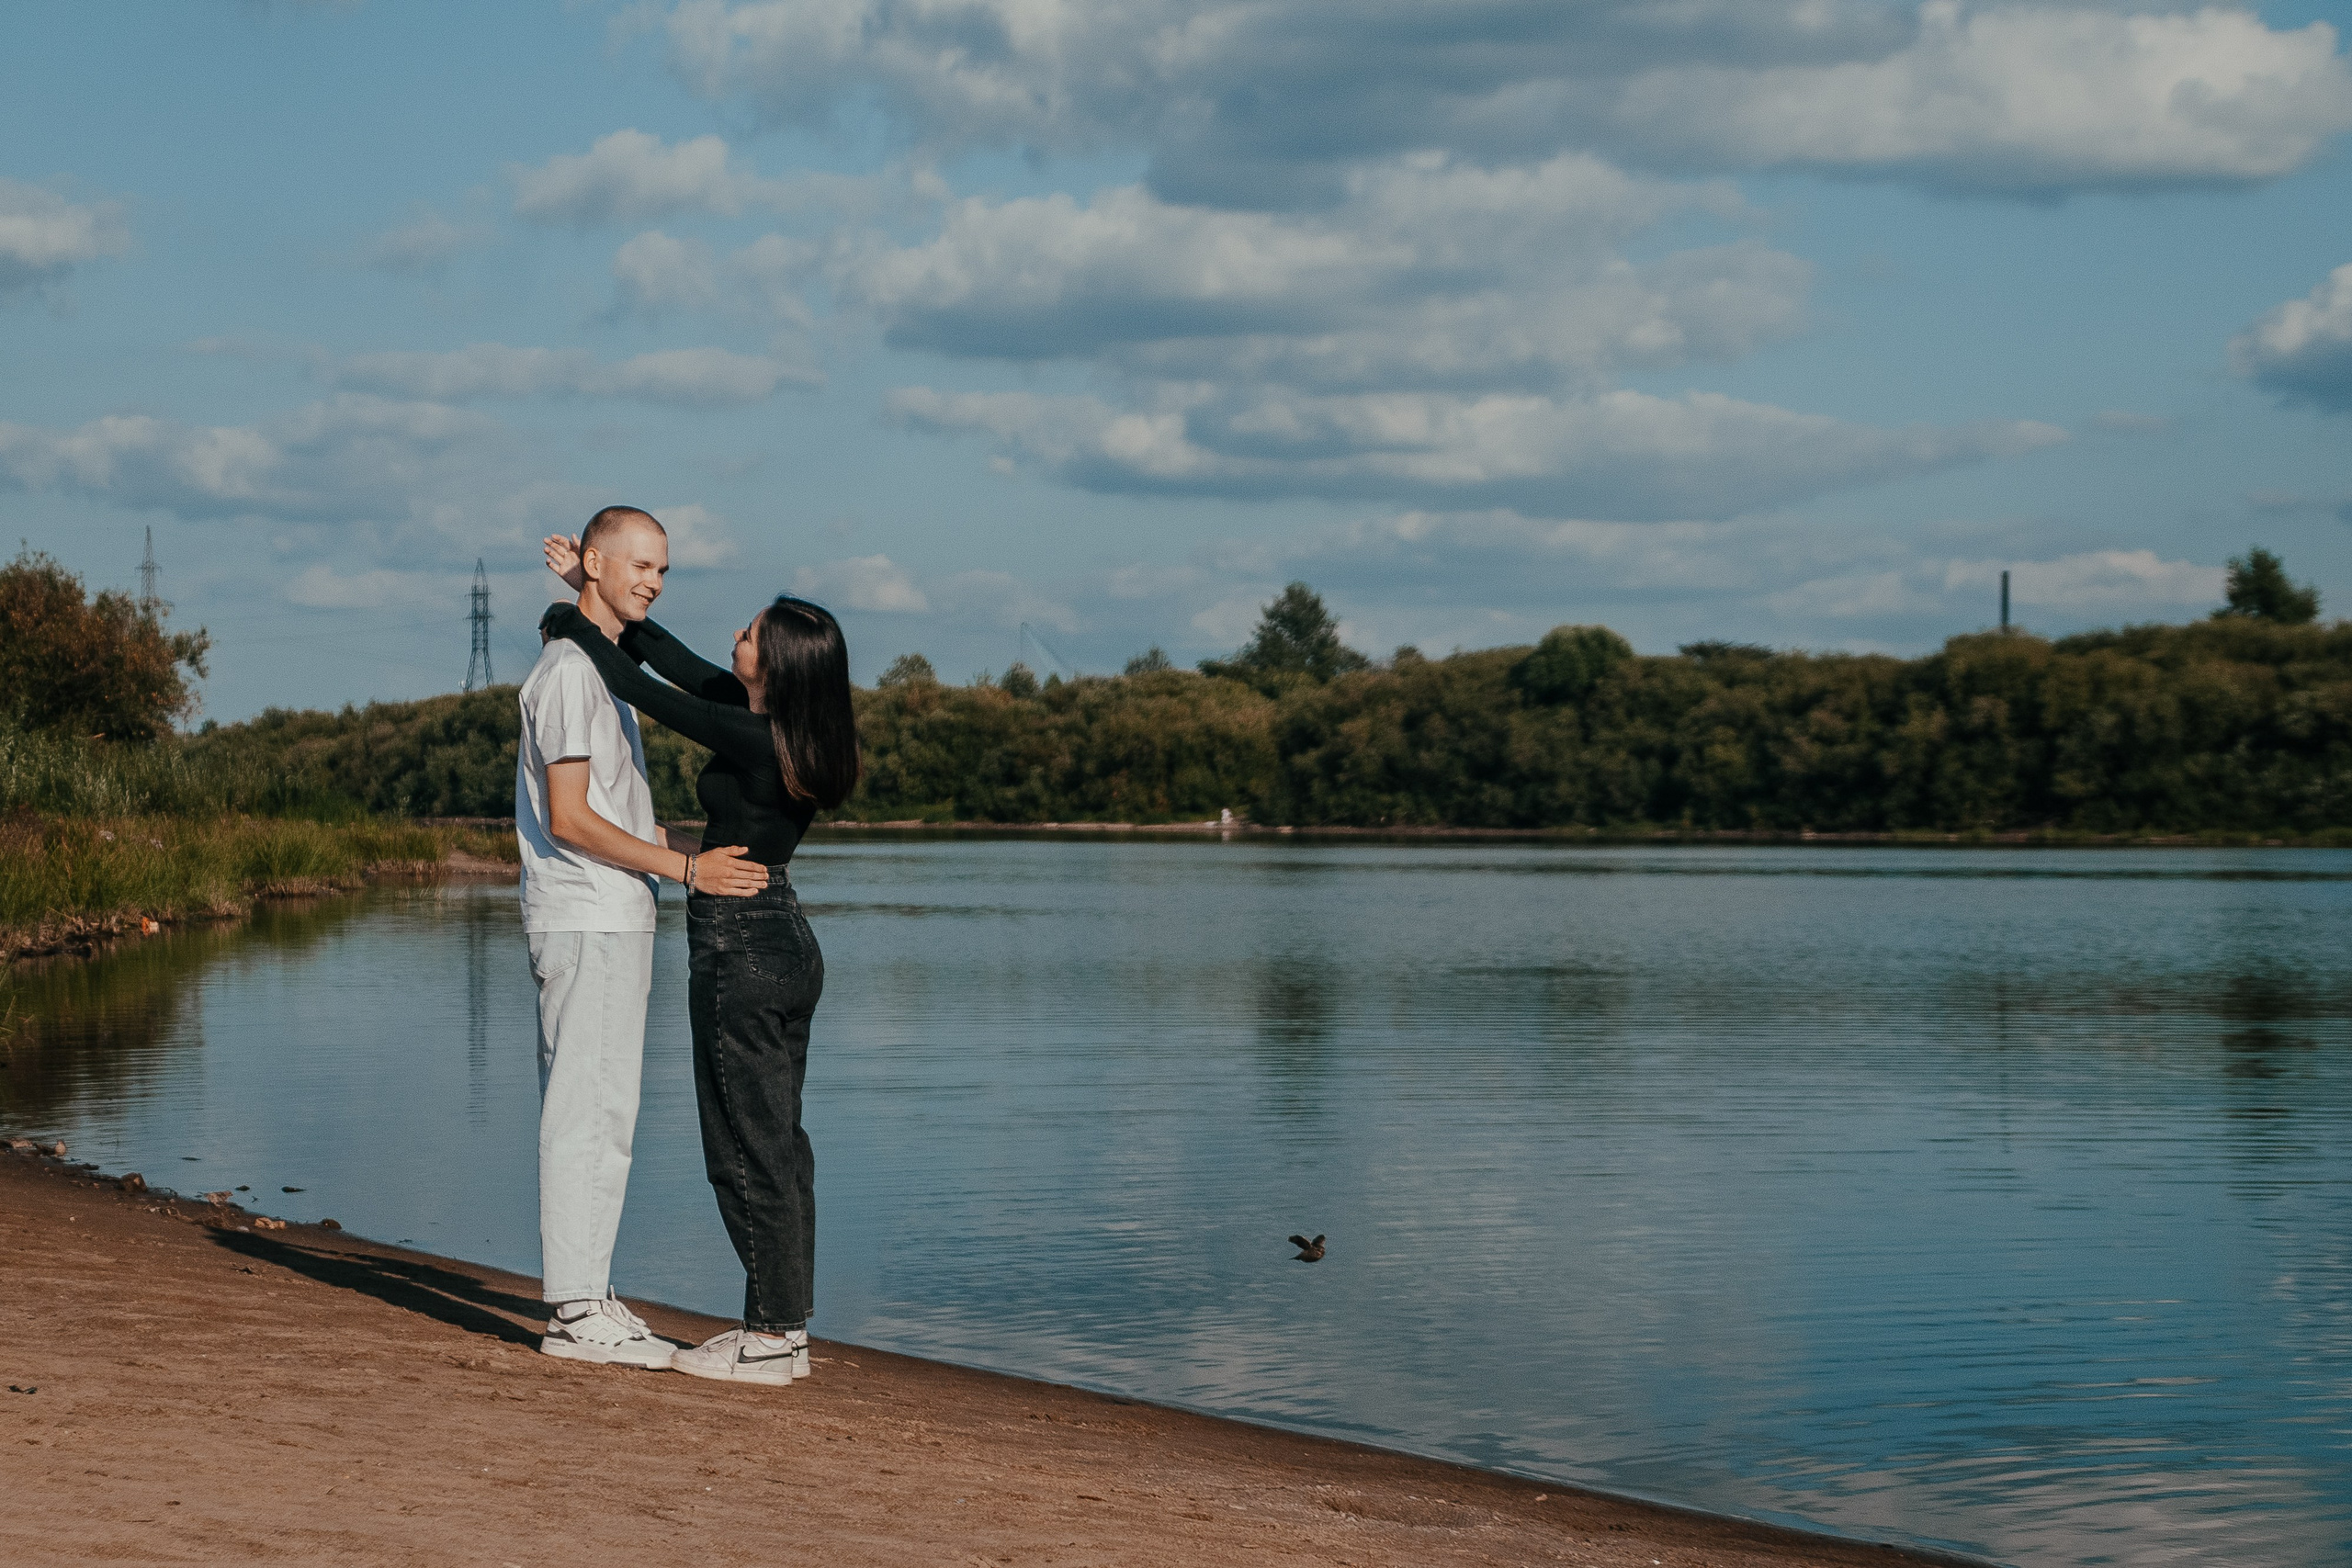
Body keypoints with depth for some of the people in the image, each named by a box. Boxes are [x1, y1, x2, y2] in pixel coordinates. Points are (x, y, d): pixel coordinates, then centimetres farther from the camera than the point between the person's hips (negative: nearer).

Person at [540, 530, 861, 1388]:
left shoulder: (751, 741, -20)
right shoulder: (775, 723, 5)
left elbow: (640, 689, -12)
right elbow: (671, 658, 14)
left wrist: (572, 626, 3)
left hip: (742, 952, -9)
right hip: (786, 943, 9)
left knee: (748, 1148, -3)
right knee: (778, 1142, 12)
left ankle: (769, 1340, 2)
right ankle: (786, 1325, 17)